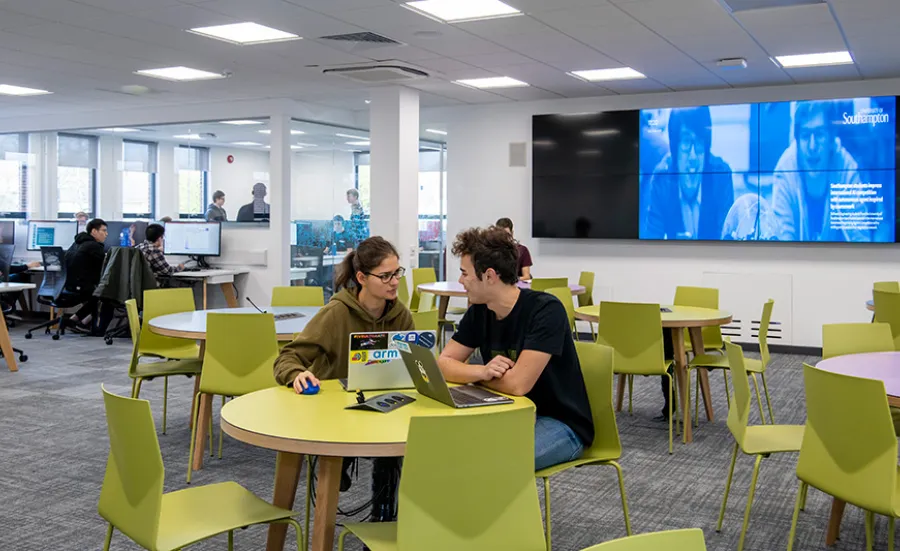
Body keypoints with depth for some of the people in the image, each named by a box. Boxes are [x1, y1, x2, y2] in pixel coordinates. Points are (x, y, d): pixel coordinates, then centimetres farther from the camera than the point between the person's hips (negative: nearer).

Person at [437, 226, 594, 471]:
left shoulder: (546, 310, -22)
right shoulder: (478, 311, 0)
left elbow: (517, 384, -28)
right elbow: (443, 364, -2)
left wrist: (476, 376, -8)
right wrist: (482, 372, -23)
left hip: (560, 424, -7)